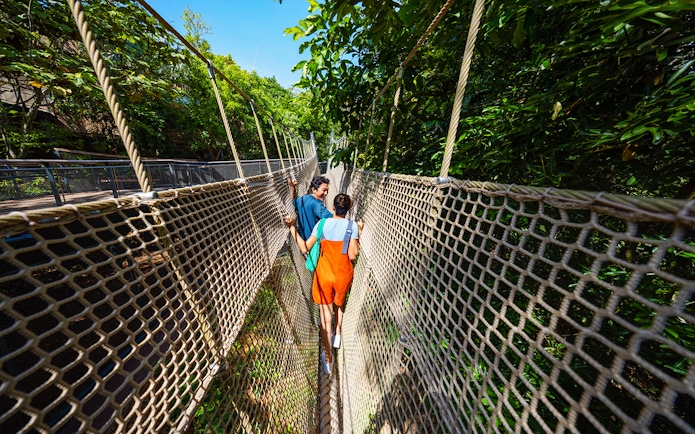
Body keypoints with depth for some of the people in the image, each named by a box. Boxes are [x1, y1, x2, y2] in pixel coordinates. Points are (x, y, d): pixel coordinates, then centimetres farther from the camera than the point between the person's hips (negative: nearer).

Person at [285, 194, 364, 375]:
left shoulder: (322, 223, -9)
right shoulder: (352, 225, -12)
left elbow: (305, 248, -9)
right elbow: (352, 255, -14)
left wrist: (292, 228, -3)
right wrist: (359, 233, -6)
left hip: (324, 273, 0)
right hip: (343, 275, 1)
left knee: (325, 313, 16)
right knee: (339, 305, 30)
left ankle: (327, 357, 27)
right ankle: (338, 336, 51)